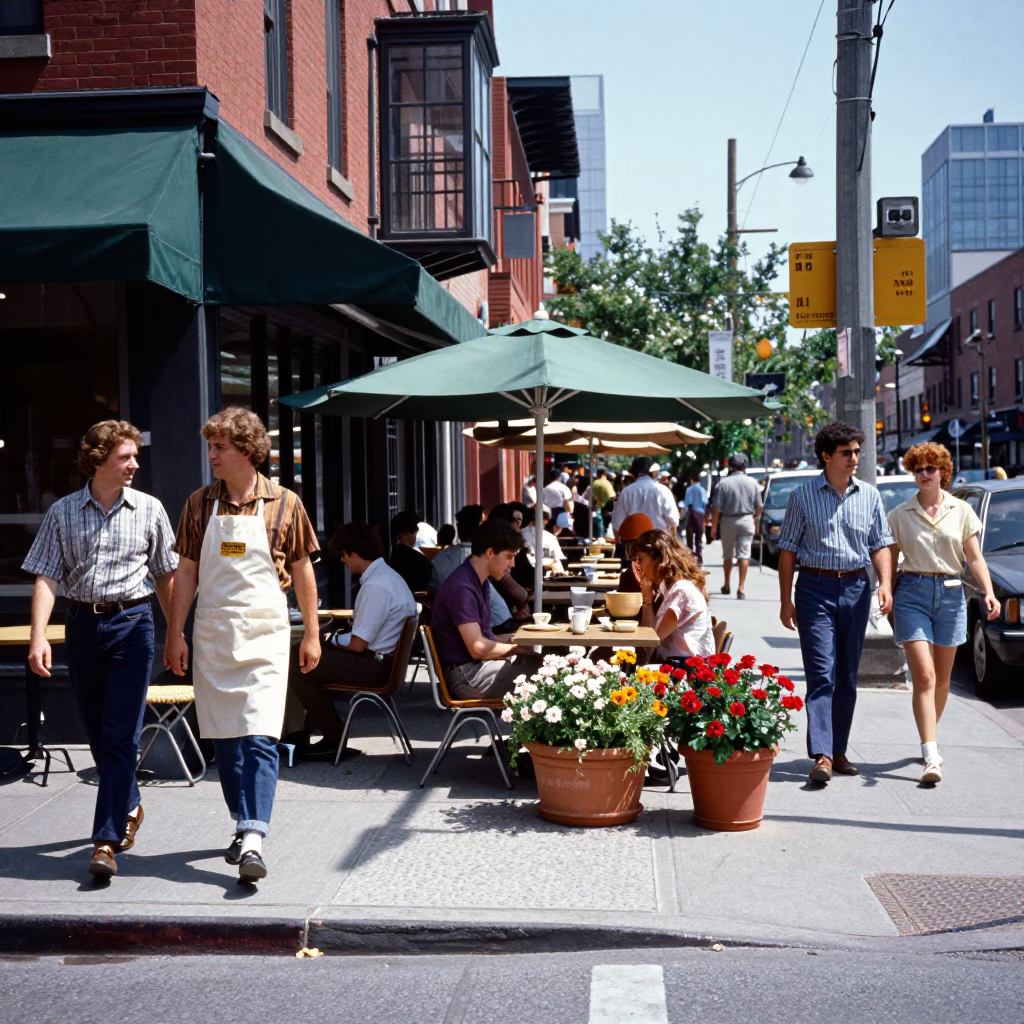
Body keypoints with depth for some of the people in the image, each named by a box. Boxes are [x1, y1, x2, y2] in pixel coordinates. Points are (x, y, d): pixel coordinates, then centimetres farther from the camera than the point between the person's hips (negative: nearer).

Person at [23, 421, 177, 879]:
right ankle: (129, 806, 37)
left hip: (132, 623, -2)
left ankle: (107, 841, -9)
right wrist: (38, 636, -13)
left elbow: (164, 575, 9)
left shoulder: (149, 509, 2)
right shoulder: (63, 512, 3)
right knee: (97, 733, 14)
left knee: (120, 735, -9)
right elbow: (47, 578, -2)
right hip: (82, 623, 2)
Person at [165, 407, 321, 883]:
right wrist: (175, 634, 5)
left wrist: (312, 634, 7)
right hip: (212, 636, 3)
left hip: (264, 634, -3)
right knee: (224, 738, 8)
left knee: (259, 737, -12)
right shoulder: (200, 504, 6)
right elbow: (186, 573, 9)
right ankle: (244, 826, 22)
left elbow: (302, 571, 7)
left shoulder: (284, 503, 0)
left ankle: (253, 841, -18)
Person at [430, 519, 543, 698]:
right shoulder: (461, 587, -19)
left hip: (479, 664, 10)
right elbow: (478, 648, -22)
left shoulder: (477, 581, 11)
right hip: (465, 674, -10)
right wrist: (522, 648, -11)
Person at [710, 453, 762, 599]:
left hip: (729, 521, -1)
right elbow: (758, 506, 4)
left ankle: (726, 585, 27)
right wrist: (756, 521, 20)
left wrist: (714, 526, -3)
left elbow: (716, 508, -11)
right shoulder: (753, 483, -2)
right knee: (744, 554, -1)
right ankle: (741, 587, -10)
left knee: (727, 555, 15)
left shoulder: (724, 483, -10)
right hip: (747, 521, 1)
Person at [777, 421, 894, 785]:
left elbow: (880, 545, 12)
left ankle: (838, 751, 18)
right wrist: (786, 601, -1)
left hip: (856, 588, 3)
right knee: (821, 674, -11)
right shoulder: (803, 495, 0)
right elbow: (788, 550, 3)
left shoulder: (869, 495, 8)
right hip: (816, 587, -3)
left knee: (847, 676, 9)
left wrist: (885, 583, -5)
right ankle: (821, 755, -17)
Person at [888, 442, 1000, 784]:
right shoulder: (900, 515, 5)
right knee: (924, 676, -12)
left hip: (950, 593, 2)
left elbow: (975, 558, 3)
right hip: (912, 592, -2)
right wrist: (888, 604, 3)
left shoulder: (961, 511, 6)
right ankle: (931, 757, -17)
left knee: (942, 677, 12)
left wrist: (989, 592, -11)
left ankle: (929, 740, 32)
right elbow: (889, 562, 8)